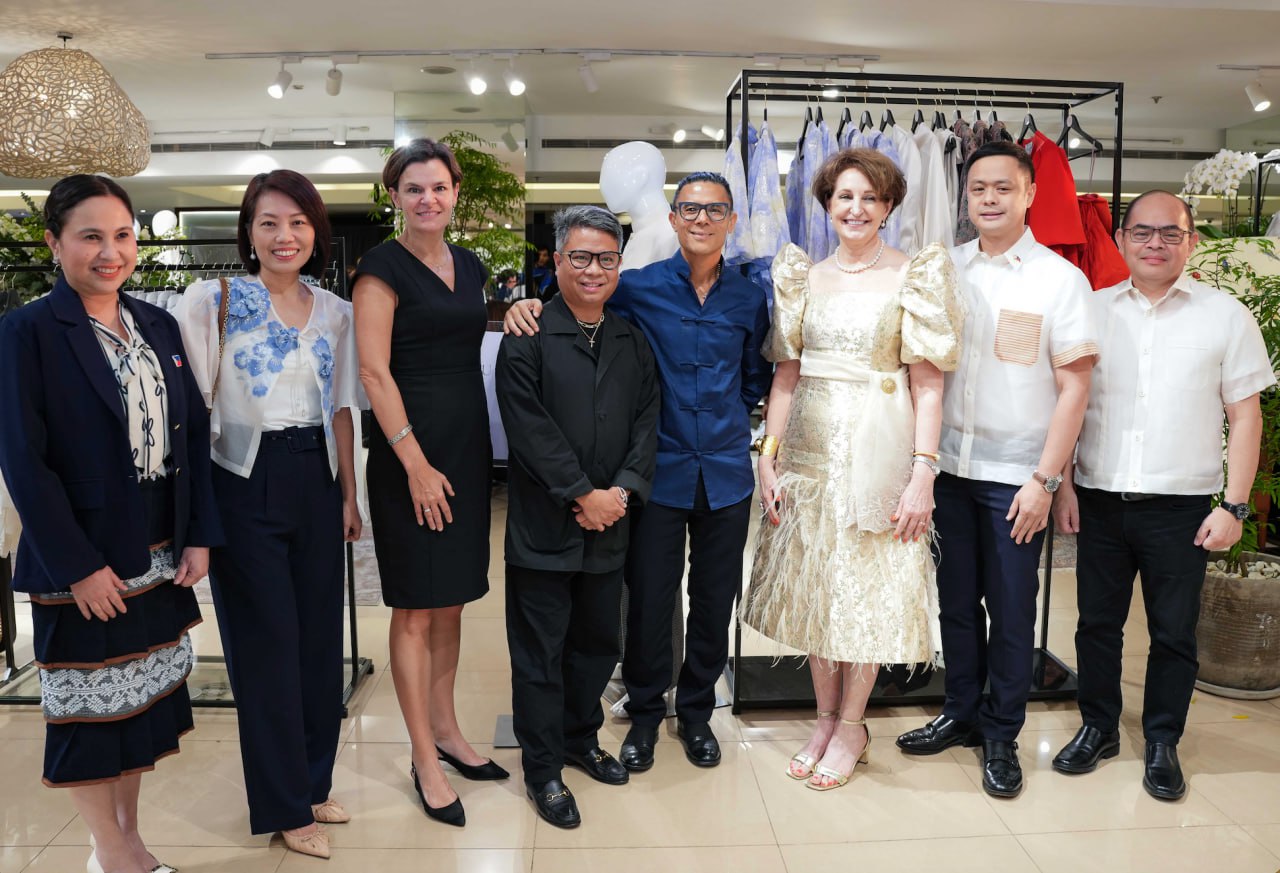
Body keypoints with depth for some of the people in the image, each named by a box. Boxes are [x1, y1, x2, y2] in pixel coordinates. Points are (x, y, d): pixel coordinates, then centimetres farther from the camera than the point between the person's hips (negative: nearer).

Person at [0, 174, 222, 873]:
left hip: (160, 558, 6)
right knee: (89, 707, 9)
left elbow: (194, 432, 7)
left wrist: (199, 536, 1)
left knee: (143, 696, 17)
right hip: (82, 566, -5)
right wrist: (79, 566, -16)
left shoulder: (158, 326, 7)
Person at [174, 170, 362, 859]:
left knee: (321, 636, 12)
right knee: (267, 644, 5)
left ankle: (313, 783, 32)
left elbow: (341, 408, 11)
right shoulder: (213, 301, -6)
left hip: (317, 483, 5)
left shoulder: (335, 312, 7)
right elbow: (191, 403, -8)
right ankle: (284, 806, 22)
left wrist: (349, 493, 9)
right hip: (246, 485, -4)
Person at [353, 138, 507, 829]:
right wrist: (416, 464, -17)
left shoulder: (469, 265, 13)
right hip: (411, 450, -7)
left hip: (468, 446, 7)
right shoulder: (383, 266, -7)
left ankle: (445, 729, 31)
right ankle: (425, 761, 15)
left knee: (452, 598, 16)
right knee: (415, 609, 2)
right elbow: (373, 370, -14)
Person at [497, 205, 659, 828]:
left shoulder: (633, 343, 10)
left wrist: (624, 490, -10)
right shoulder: (528, 338, -7)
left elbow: (646, 422, 5)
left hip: (609, 521, 5)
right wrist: (582, 495, -16)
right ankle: (542, 768, 21)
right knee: (540, 649, 6)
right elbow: (529, 426, -14)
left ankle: (581, 739, 38)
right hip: (542, 526, -5)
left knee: (597, 641, 18)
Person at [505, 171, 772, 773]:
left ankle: (696, 711, 34)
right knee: (649, 599, 4)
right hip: (662, 470, -2)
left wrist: (729, 420, 5)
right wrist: (529, 303, -11)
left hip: (726, 474, 2)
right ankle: (645, 713, 28)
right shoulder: (638, 288, -2)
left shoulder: (748, 299, 5)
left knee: (715, 600, 12)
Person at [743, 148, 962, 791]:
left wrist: (923, 473, -14)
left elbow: (928, 384, -8)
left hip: (877, 449, -4)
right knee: (810, 585, 11)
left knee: (866, 588, 5)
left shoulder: (914, 277, -3)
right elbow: (786, 375, 8)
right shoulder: (804, 277, 9)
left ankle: (851, 727, 24)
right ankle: (824, 718, 28)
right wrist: (769, 456, 2)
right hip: (810, 448, 4)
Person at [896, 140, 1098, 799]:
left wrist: (1043, 479, -11)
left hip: (1016, 473, -3)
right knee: (956, 600, 13)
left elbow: (1074, 388, -6)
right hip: (949, 465, 3)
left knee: (1010, 610, 7)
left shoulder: (1059, 278, -4)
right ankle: (961, 713, 31)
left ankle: (1001, 735, 23)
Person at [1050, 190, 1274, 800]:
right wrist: (1063, 484, 2)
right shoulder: (1092, 309, 6)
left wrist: (1233, 506, -5)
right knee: (1097, 622, 11)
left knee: (1174, 633, 9)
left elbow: (1245, 416, 1)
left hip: (1181, 506, -1)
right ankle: (1098, 728, 28)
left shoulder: (1226, 316, 1)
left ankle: (1162, 744, 26)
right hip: (1099, 499, 2)